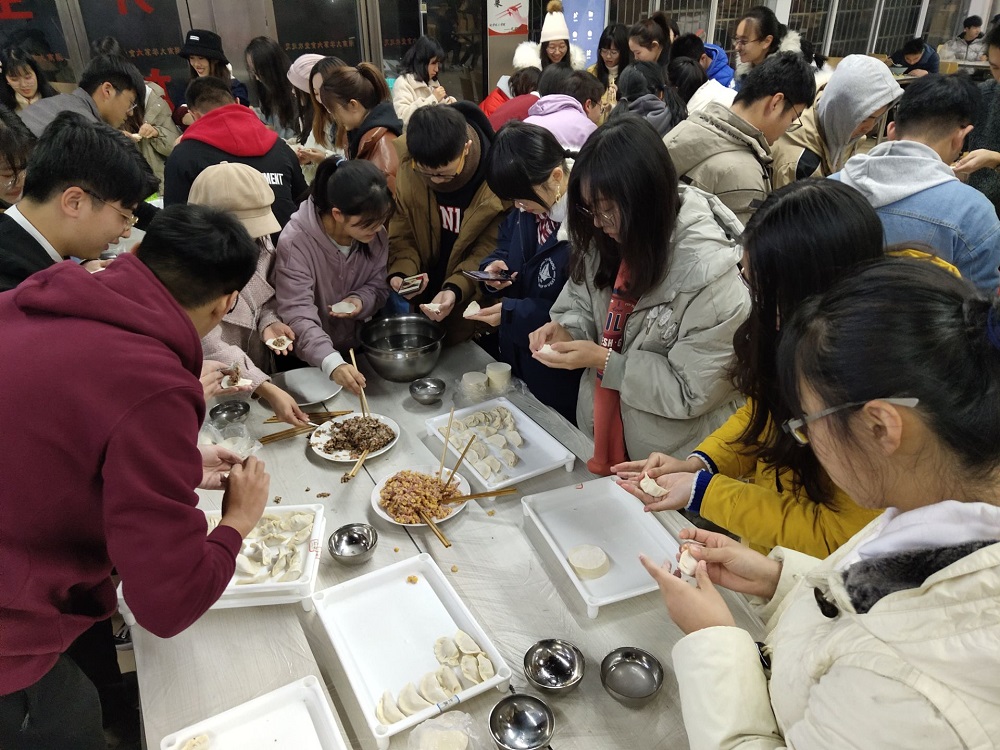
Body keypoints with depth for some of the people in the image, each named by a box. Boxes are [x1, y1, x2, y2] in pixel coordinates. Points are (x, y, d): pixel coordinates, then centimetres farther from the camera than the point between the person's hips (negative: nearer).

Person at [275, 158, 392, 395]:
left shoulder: (376, 234, -8)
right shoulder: (296, 242, -24)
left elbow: (378, 286, 3)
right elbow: (298, 314, -30)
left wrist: (361, 300, -21)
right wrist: (332, 363, -45)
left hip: (357, 349, 4)